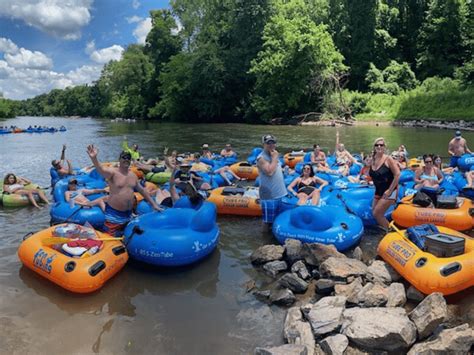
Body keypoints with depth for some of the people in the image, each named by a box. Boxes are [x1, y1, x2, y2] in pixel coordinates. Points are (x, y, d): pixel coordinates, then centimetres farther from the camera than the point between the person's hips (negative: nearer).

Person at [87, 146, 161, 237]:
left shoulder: (133, 175, 8)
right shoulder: (113, 172, -11)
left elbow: (142, 190, 18)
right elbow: (101, 169, -32)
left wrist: (153, 204, 17)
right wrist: (94, 158, -52)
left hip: (128, 213, 6)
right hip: (114, 213, -6)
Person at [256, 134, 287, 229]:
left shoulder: (273, 155, 12)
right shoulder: (261, 158, -14)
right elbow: (269, 172, -27)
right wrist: (275, 158, -17)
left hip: (280, 193, 8)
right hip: (269, 195, -8)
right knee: (269, 221, 1)